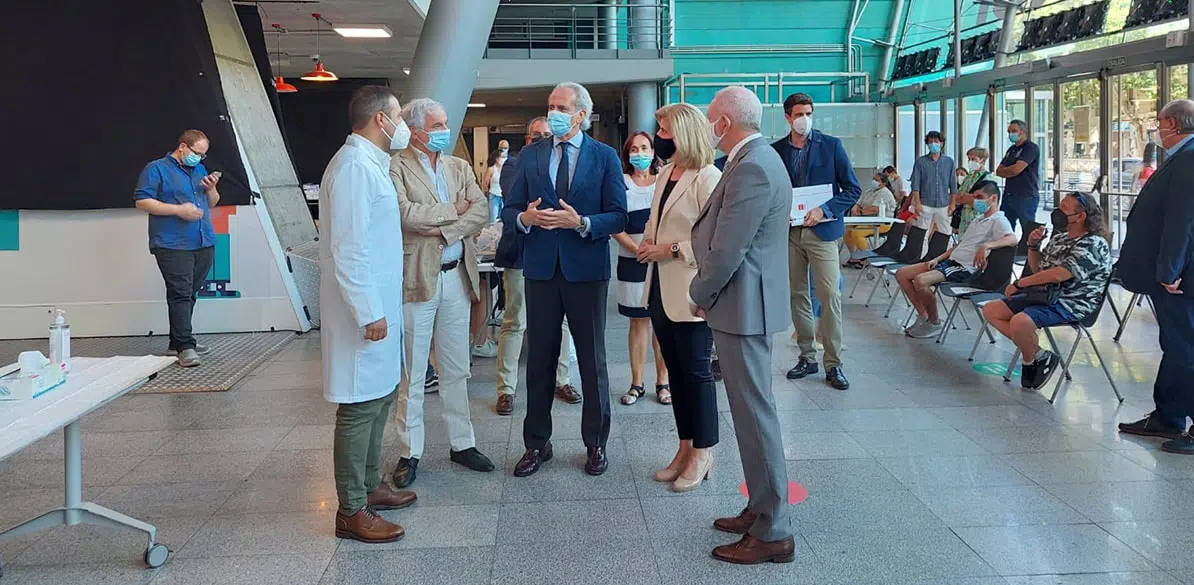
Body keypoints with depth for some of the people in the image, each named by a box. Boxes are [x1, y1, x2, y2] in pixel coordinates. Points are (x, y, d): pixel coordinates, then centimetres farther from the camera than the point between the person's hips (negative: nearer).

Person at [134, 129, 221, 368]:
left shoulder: (200, 169, 20)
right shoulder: (157, 169, -1)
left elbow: (212, 203, 25)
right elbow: (142, 201, -9)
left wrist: (211, 188, 2)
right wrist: (178, 210, -16)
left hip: (204, 244, 7)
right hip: (173, 246, -7)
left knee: (189, 294, 10)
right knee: (180, 294, -12)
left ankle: (178, 341, 20)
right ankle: (185, 347, -14)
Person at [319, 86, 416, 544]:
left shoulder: (370, 163, 15)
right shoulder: (354, 166, -17)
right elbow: (348, 248, -22)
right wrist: (369, 313, -21)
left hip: (379, 305, 10)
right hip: (364, 309, -10)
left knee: (380, 396, 17)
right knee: (360, 406, -4)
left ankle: (369, 485, 30)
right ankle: (351, 511, 5)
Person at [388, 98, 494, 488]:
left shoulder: (460, 167, 11)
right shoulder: (396, 168, -6)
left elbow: (481, 212, -1)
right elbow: (406, 214, -20)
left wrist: (441, 231, -14)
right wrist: (453, 210, -8)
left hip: (456, 277, 5)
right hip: (416, 279, -5)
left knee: (456, 370, 14)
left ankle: (461, 443, 24)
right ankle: (410, 453, 14)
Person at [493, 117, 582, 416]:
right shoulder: (514, 164, 3)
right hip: (521, 254, -3)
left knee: (561, 321, 10)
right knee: (514, 324, 1)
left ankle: (562, 380, 23)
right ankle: (506, 389, 9)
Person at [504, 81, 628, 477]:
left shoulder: (605, 157, 0)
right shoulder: (530, 155, 8)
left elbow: (618, 217, -5)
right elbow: (509, 210, 7)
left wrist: (581, 222, -20)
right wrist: (525, 217, -15)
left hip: (587, 270, -2)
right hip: (541, 268, 2)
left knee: (592, 359, 8)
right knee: (540, 359, 9)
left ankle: (596, 444, 22)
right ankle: (537, 444, 21)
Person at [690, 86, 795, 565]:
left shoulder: (751, 168, -20)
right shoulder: (757, 158, 14)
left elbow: (727, 252, -22)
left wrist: (699, 295, -8)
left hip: (741, 305, -11)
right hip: (744, 302, 11)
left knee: (755, 414, -3)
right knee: (752, 410, 17)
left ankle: (772, 532, 7)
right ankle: (762, 508, 29)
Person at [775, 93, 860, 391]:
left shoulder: (831, 145, 1)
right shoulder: (776, 150, 7)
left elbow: (852, 189, 0)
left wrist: (824, 210, -13)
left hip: (822, 231, -3)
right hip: (790, 232, 3)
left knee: (830, 297, -8)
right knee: (798, 296, 8)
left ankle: (833, 363, -1)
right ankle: (807, 357, 19)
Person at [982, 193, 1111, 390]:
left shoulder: (1093, 245, -16)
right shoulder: (1060, 237, 13)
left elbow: (1058, 275, -26)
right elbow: (1038, 269, 24)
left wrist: (1019, 283, -16)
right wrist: (1033, 246, 5)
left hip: (1070, 305, -10)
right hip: (1045, 296, 10)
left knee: (1020, 322, -34)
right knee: (990, 310, 2)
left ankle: (1031, 358, -1)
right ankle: (1036, 353, -2)